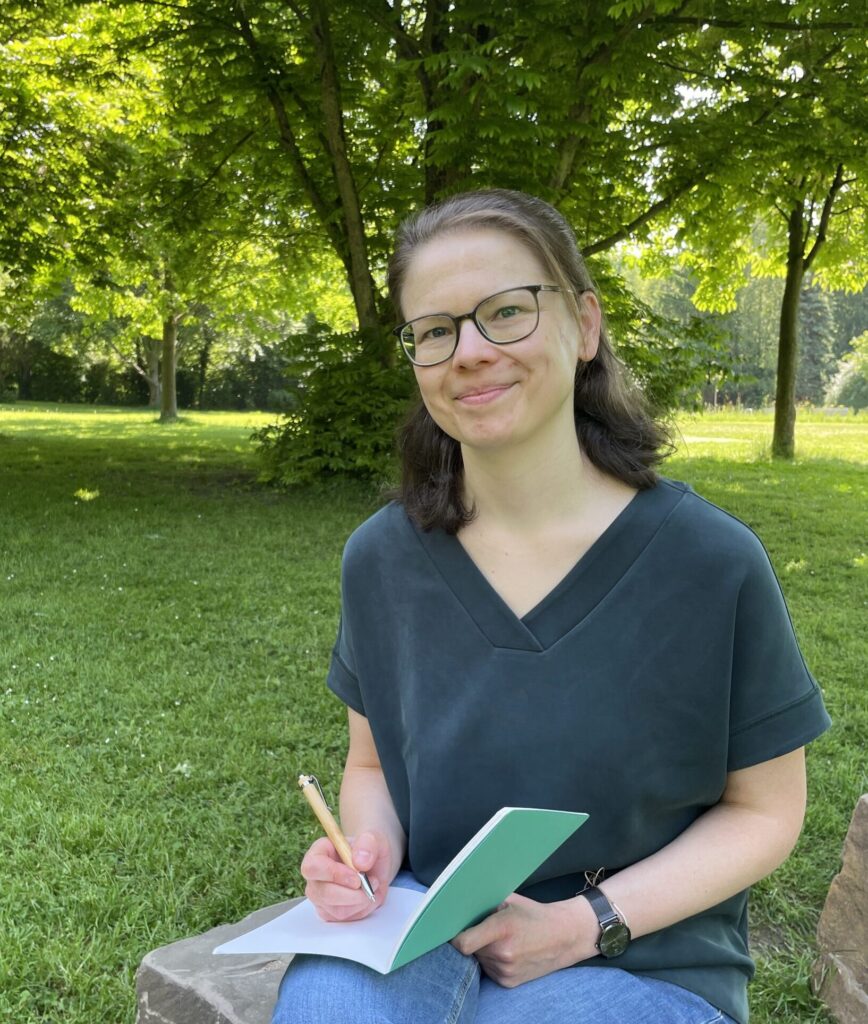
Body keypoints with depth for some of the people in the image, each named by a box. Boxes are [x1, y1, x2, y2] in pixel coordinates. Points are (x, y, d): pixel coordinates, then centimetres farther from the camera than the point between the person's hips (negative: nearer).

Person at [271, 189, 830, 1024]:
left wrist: (580, 924, -15)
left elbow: (764, 809, -3)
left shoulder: (711, 563, -14)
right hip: (423, 920, 2)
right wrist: (370, 850, -14)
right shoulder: (381, 558, -4)